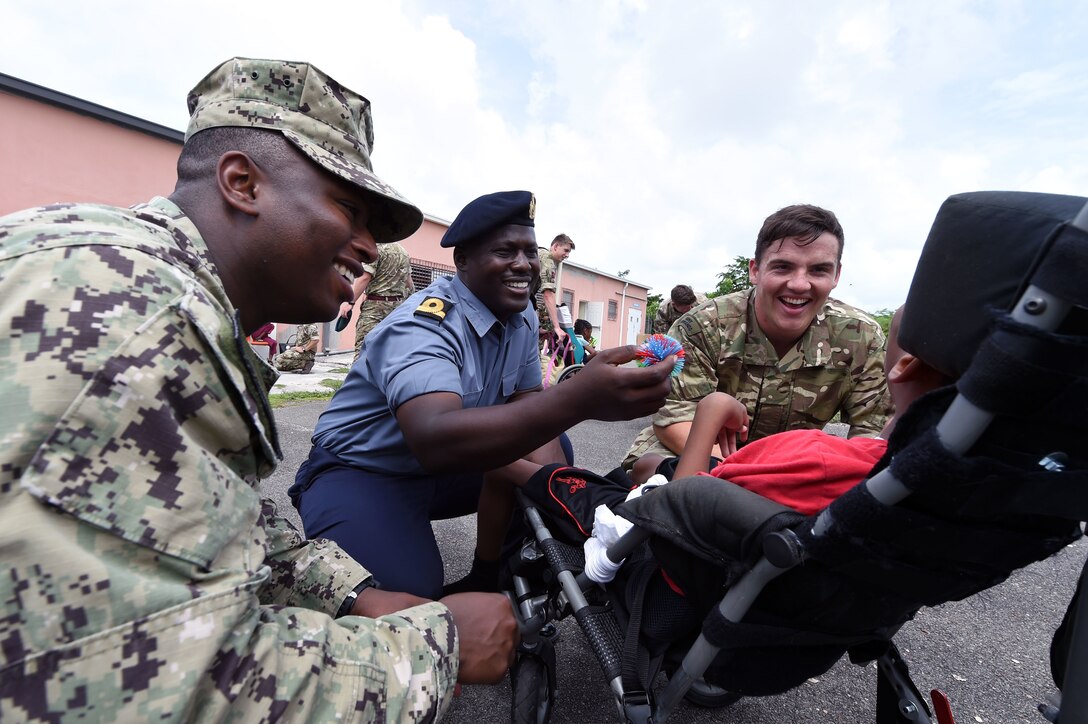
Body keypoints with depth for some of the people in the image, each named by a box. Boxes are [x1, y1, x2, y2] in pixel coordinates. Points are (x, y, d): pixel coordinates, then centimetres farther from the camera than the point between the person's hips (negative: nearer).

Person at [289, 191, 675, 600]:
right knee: (407, 593, -30)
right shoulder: (424, 325, -28)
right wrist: (579, 398, -54)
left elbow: (528, 404, -2)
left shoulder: (522, 317, -4)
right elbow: (433, 441, -44)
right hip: (359, 474, -7)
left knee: (553, 458, -7)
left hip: (442, 470, 7)